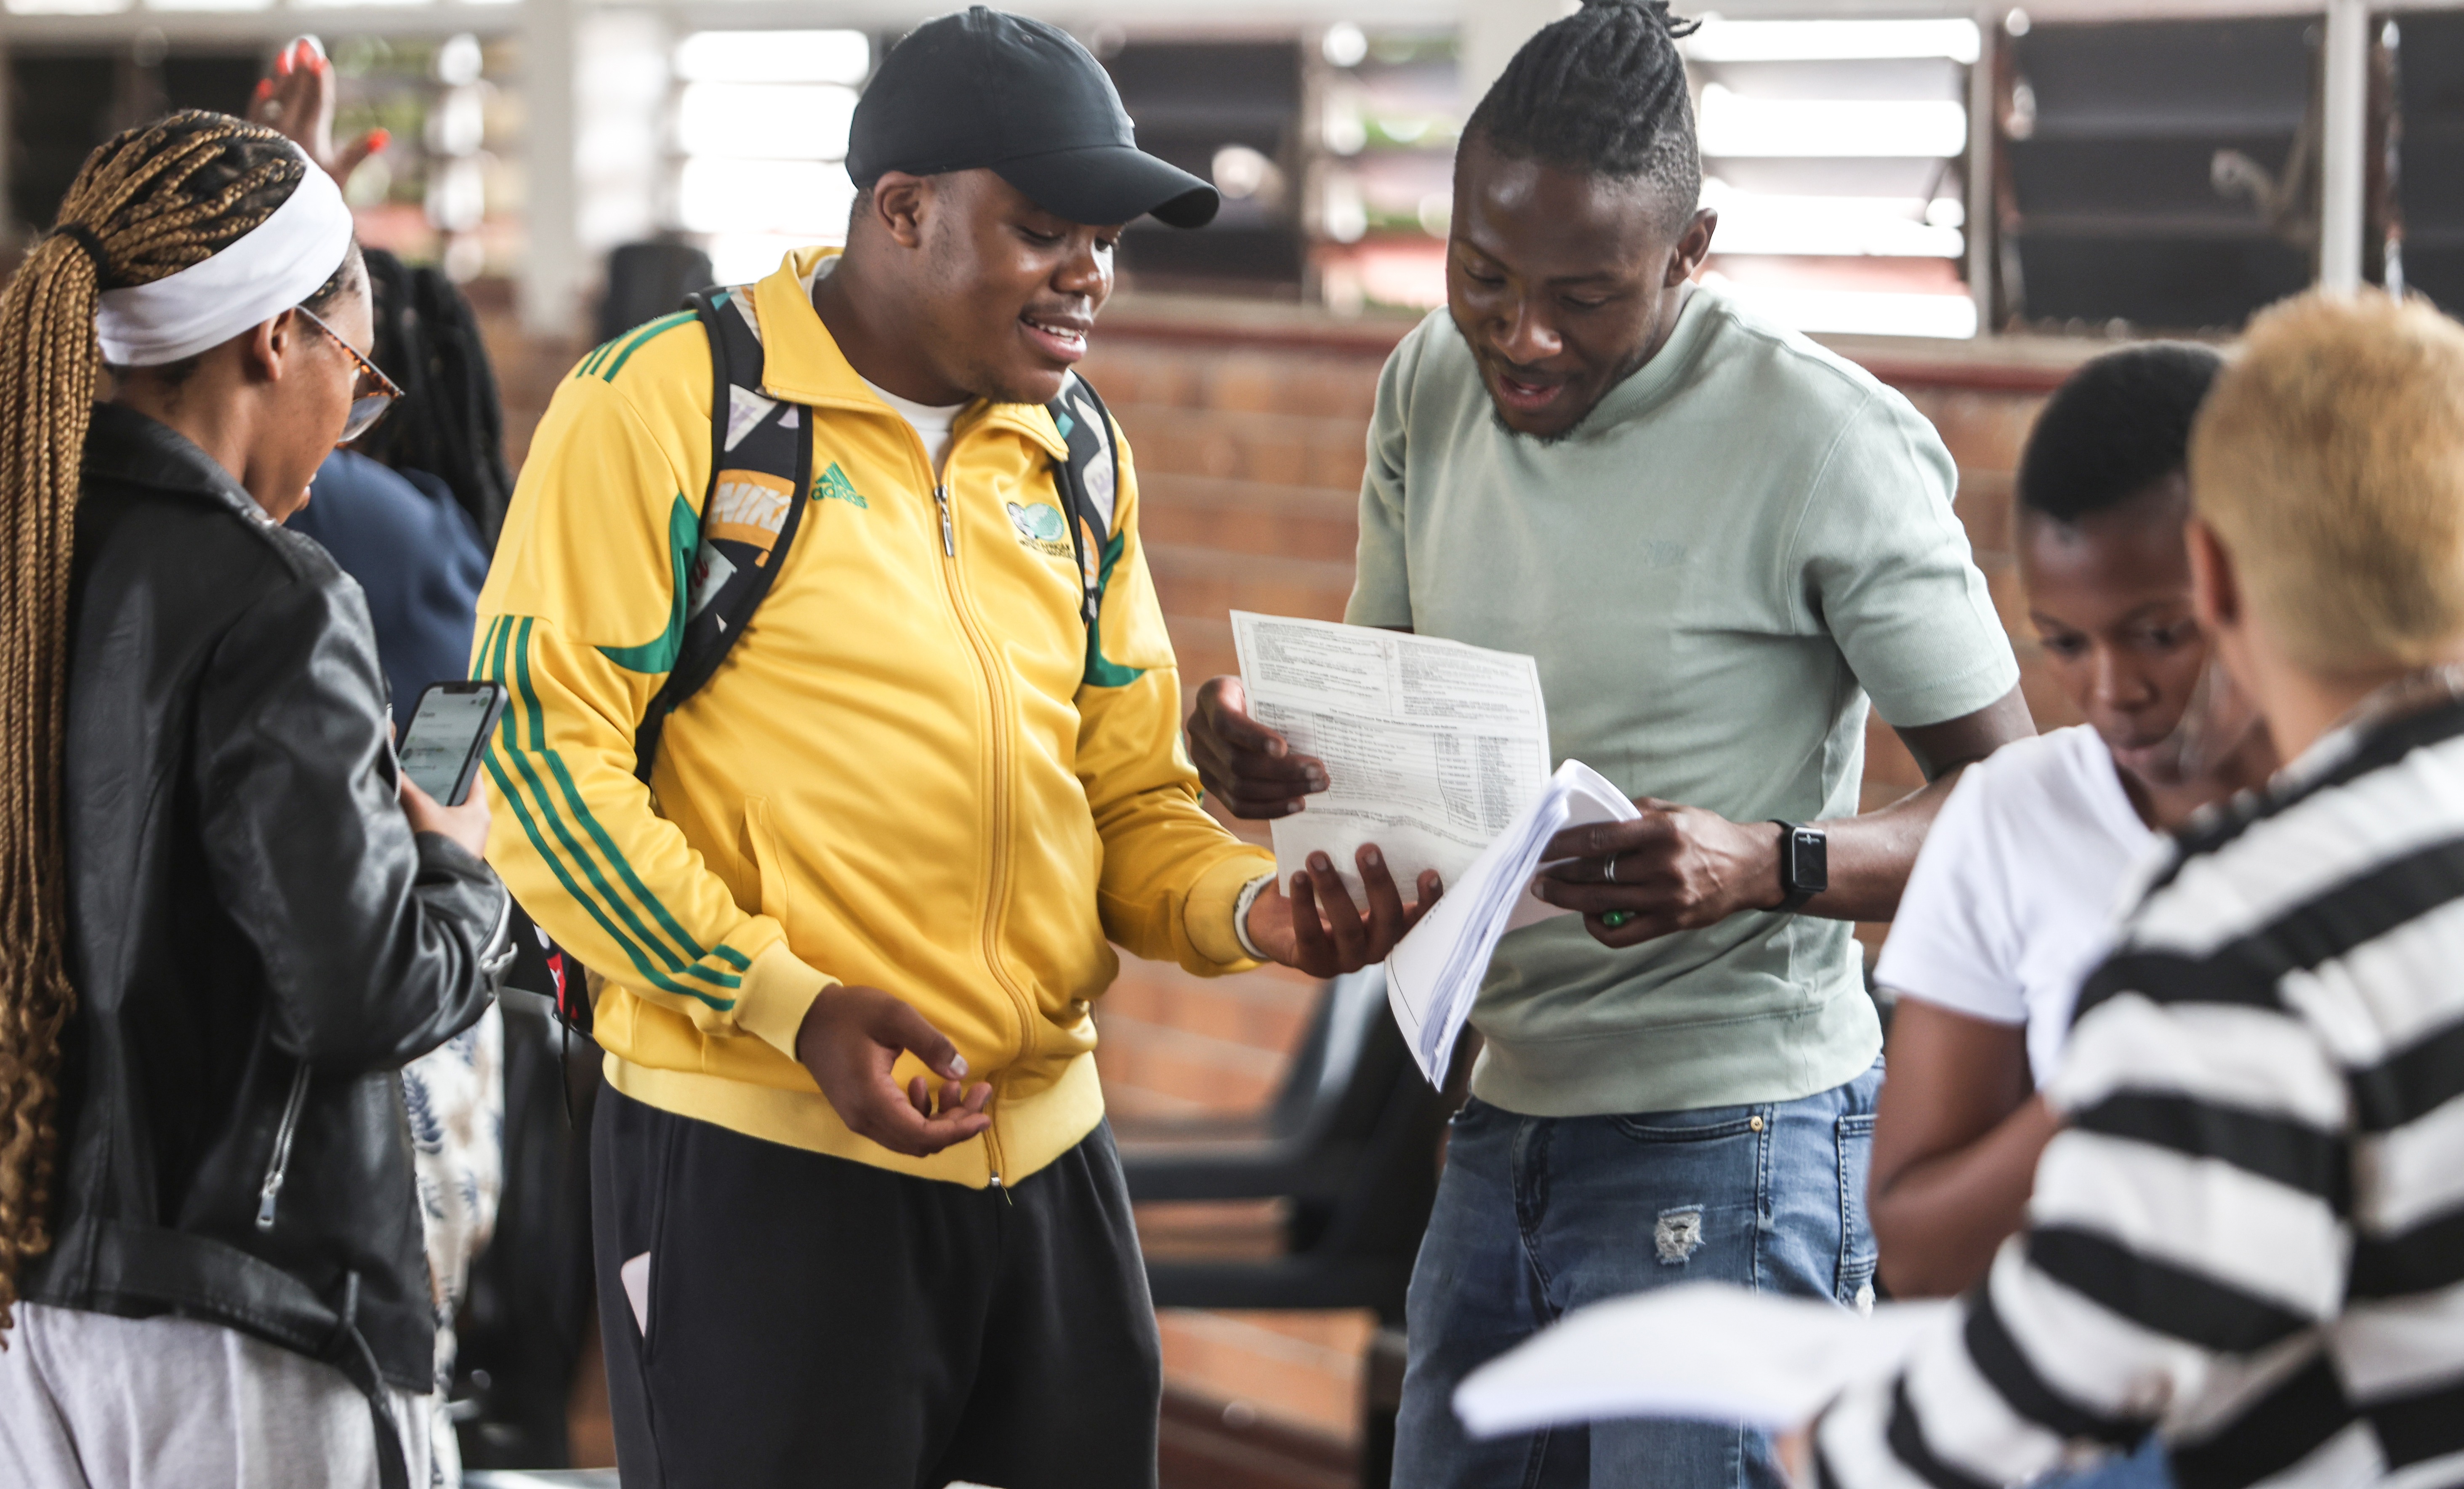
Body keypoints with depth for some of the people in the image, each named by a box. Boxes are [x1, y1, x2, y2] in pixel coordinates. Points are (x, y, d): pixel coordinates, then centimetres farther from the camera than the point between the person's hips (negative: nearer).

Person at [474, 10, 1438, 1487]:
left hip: (1048, 1147, 6)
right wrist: (790, 1004, -16)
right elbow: (545, 755, -10)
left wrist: (1258, 908, -5)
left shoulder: (1075, 455, 14)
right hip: (759, 1156, -6)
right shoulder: (669, 403, -6)